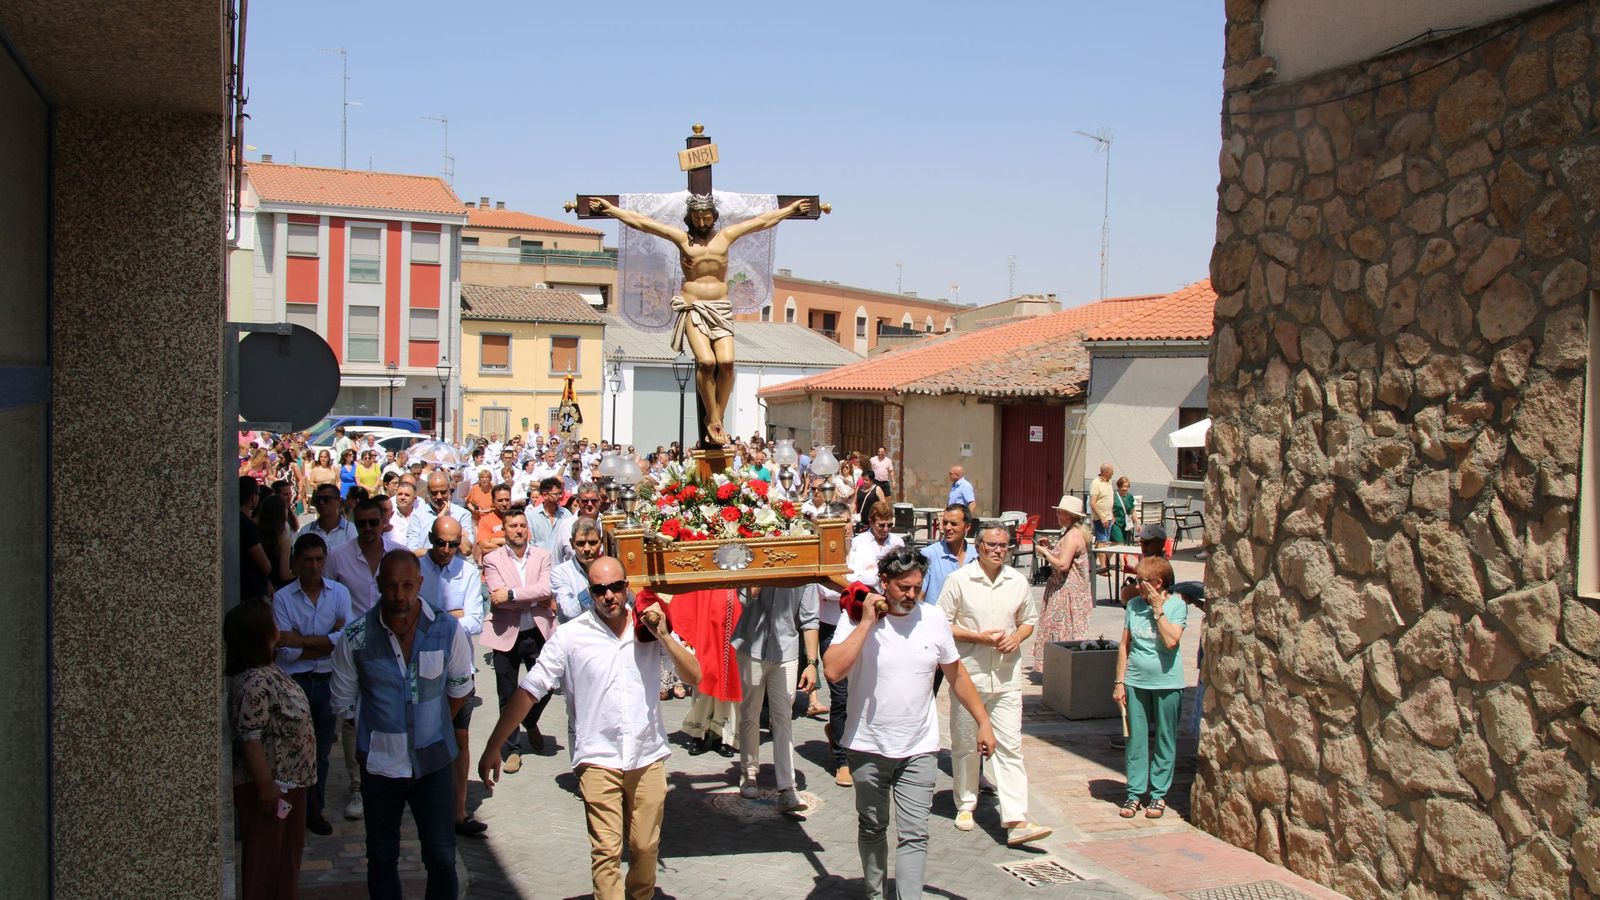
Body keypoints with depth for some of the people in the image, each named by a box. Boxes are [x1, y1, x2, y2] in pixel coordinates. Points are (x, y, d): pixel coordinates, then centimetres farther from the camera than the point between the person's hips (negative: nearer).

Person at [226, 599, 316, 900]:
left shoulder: (267, 671, 6)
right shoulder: (254, 683, -25)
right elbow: (250, 738, -26)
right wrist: (266, 784, -23)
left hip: (288, 779, 10)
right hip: (270, 784, -10)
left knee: (287, 850, 19)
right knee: (264, 854, 4)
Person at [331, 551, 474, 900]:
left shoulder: (447, 630, -9)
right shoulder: (355, 637, -10)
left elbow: (460, 689, 7)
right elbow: (344, 702, 4)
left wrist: (432, 728, 8)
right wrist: (380, 732, 6)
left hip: (432, 762, 0)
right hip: (379, 763, 0)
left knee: (441, 857, 4)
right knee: (381, 858, 12)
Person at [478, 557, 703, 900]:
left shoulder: (650, 627, 2)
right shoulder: (571, 636, -5)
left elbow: (694, 676, 0)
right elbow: (528, 691, -4)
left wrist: (664, 637, -14)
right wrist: (493, 747, -7)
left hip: (649, 758, 3)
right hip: (598, 759, -2)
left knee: (646, 848, 11)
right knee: (606, 852, -8)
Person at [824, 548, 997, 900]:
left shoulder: (933, 619, -2)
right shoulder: (857, 618, -10)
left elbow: (957, 675, 10)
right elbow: (833, 671, -24)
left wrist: (983, 722, 9)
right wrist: (867, 622, -23)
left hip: (919, 750, 1)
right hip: (868, 748, -1)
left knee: (914, 834, -4)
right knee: (872, 830, 15)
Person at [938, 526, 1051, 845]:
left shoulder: (1018, 582, 7)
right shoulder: (959, 580, -5)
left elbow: (1028, 620, 19)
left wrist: (1017, 638, -3)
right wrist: (978, 637, -15)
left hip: (1006, 678, 2)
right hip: (968, 674, -2)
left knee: (1010, 746, -5)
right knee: (965, 744, 10)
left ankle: (1016, 821, -10)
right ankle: (965, 806, 29)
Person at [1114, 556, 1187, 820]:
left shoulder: (1177, 605, -6)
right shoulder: (1134, 605, 3)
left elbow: (1171, 641, -21)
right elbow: (1124, 646, 7)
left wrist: (1157, 608, -16)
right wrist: (1120, 682, 4)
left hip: (1167, 682, -3)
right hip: (1136, 681, 3)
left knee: (1165, 740, 7)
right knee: (1135, 739, 5)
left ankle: (1159, 794, 17)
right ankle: (1135, 792, 14)